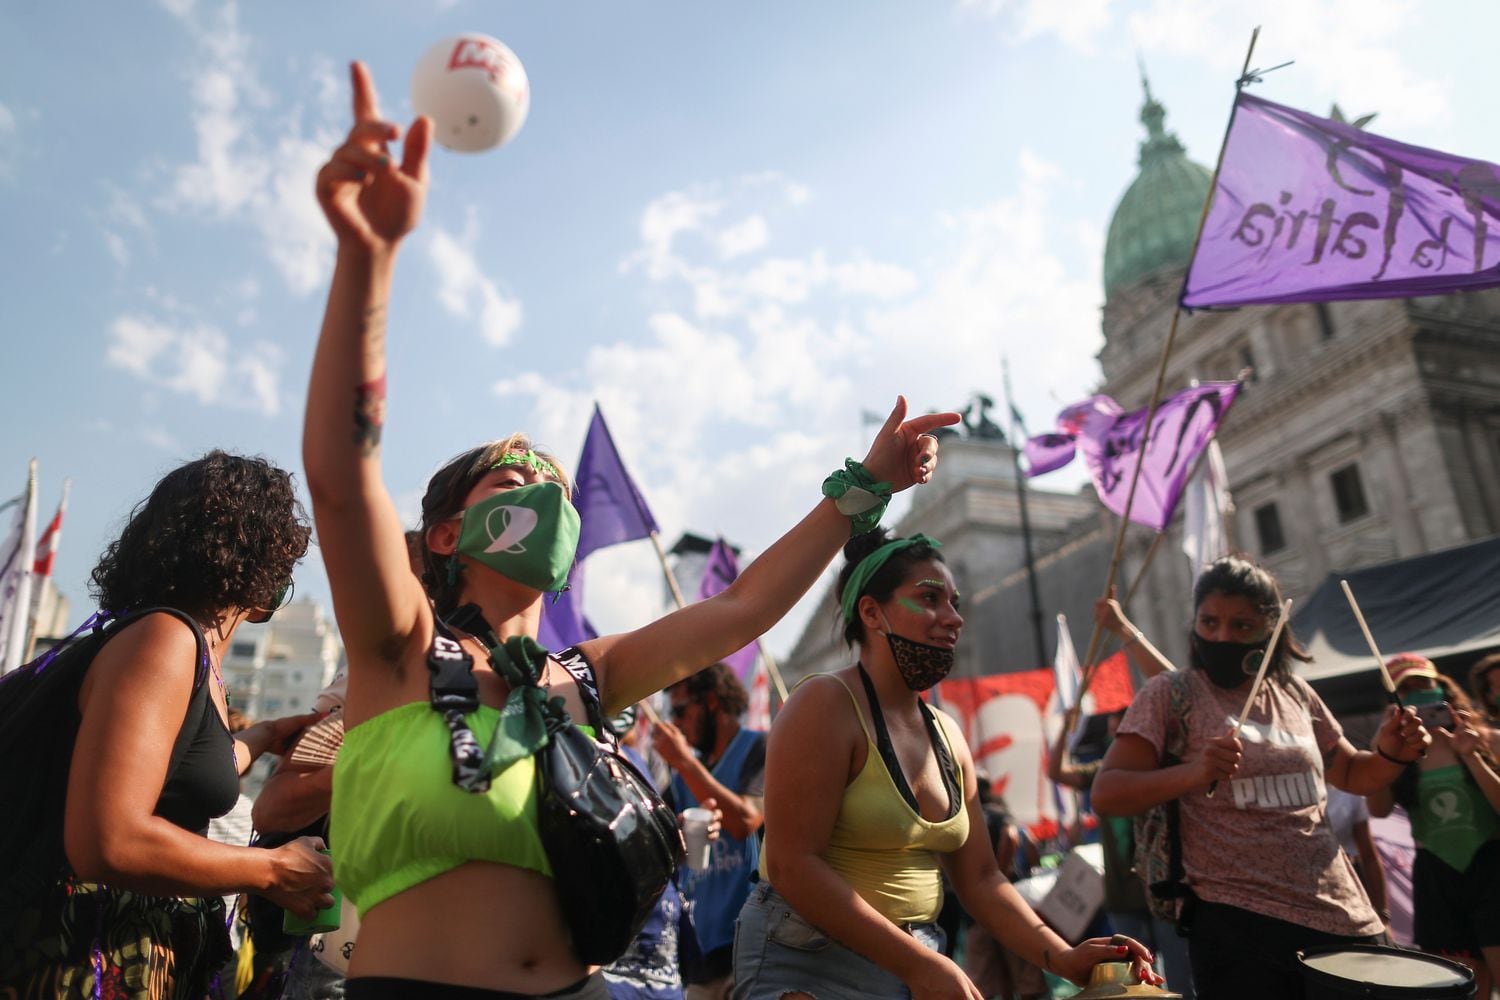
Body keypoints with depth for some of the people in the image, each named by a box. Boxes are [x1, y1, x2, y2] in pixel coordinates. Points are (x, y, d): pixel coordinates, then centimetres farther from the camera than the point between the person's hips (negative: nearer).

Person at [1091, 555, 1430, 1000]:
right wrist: (1192, 773, -31)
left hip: (1344, 917, 6)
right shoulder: (1171, 694, -8)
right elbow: (1105, 794, -15)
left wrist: (1390, 755, 0)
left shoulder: (1295, 693, 7)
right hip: (1241, 925, -5)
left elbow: (1352, 774, 22)